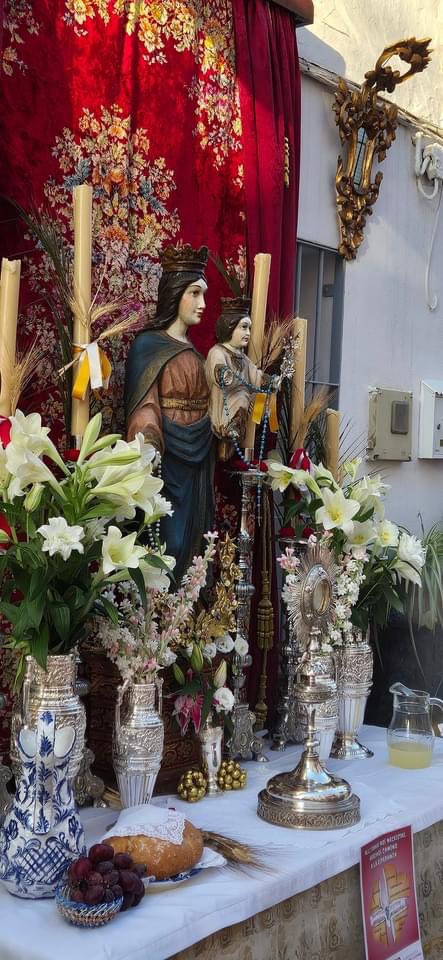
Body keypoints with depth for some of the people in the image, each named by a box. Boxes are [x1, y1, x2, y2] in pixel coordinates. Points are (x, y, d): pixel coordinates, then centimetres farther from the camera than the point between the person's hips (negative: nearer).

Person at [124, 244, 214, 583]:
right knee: (167, 544, -8)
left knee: (192, 541, 9)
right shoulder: (147, 345, -6)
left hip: (197, 464, 7)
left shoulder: (193, 352, 15)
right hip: (166, 462, -7)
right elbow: (143, 411, -14)